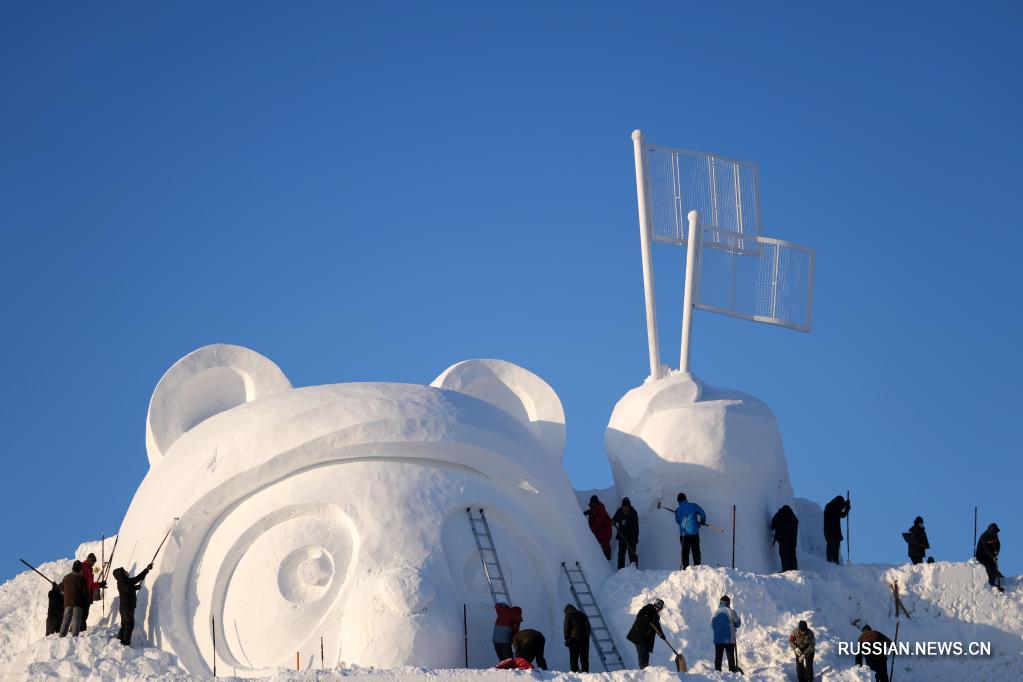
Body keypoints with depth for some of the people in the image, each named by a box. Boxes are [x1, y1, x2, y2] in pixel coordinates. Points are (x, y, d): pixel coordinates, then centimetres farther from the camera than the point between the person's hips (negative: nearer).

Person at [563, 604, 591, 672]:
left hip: (574, 639, -5)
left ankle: (575, 672, -15)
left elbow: (567, 628, -3)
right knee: (584, 659, 8)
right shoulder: (584, 615, 21)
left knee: (574, 659, -5)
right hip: (585, 639, 5)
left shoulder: (569, 615, 4)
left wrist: (567, 639, 4)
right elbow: (588, 628, 20)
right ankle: (585, 672, 3)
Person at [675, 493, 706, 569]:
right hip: (694, 533, 0)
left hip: (683, 535, 0)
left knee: (685, 552, 7)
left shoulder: (678, 509, 1)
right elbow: (702, 513, -2)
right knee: (696, 552, 6)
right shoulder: (693, 506, 0)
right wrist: (702, 522, 15)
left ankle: (685, 568, 2)